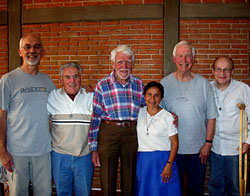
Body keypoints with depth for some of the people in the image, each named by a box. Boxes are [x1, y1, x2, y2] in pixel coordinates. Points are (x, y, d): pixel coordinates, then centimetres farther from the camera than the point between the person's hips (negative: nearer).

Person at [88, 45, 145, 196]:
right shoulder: (102, 85, -2)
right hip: (108, 132, -2)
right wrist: (94, 148, -5)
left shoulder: (139, 84, 5)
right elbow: (95, 117, -3)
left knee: (130, 178, 12)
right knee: (108, 178, 7)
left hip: (132, 134, 2)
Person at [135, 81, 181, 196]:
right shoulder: (139, 113, 5)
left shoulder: (167, 117, -6)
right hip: (142, 160, 3)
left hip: (162, 160, -3)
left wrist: (169, 165, -14)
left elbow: (174, 143, -7)